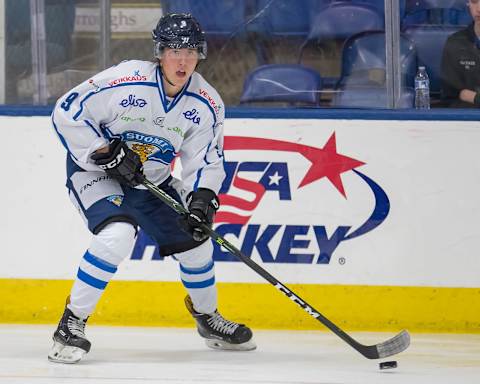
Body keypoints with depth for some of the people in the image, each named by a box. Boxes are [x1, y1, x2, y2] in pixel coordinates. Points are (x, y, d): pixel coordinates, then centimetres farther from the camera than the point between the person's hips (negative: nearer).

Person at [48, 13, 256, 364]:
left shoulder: (207, 105, -11)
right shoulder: (124, 82, -27)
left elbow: (206, 159, -5)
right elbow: (67, 113, -21)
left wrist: (202, 198, -23)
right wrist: (108, 154, -24)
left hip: (151, 180, 6)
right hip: (94, 171, -6)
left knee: (195, 242, 7)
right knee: (118, 235, -31)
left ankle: (208, 319, 35)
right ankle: (71, 324, -21)